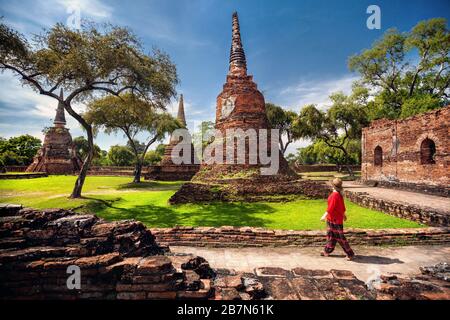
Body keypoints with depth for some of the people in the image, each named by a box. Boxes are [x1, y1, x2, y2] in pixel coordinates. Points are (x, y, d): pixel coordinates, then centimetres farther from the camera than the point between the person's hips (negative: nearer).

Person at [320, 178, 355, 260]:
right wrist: (344, 214, 26)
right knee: (330, 235, 18)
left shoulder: (335, 195, -24)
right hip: (332, 218, 10)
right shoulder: (339, 194, 4)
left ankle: (350, 254, 10)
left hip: (335, 219, -10)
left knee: (340, 237, 0)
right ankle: (327, 251, 29)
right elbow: (342, 205, 15)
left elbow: (331, 207, -25)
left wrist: (325, 215, -19)